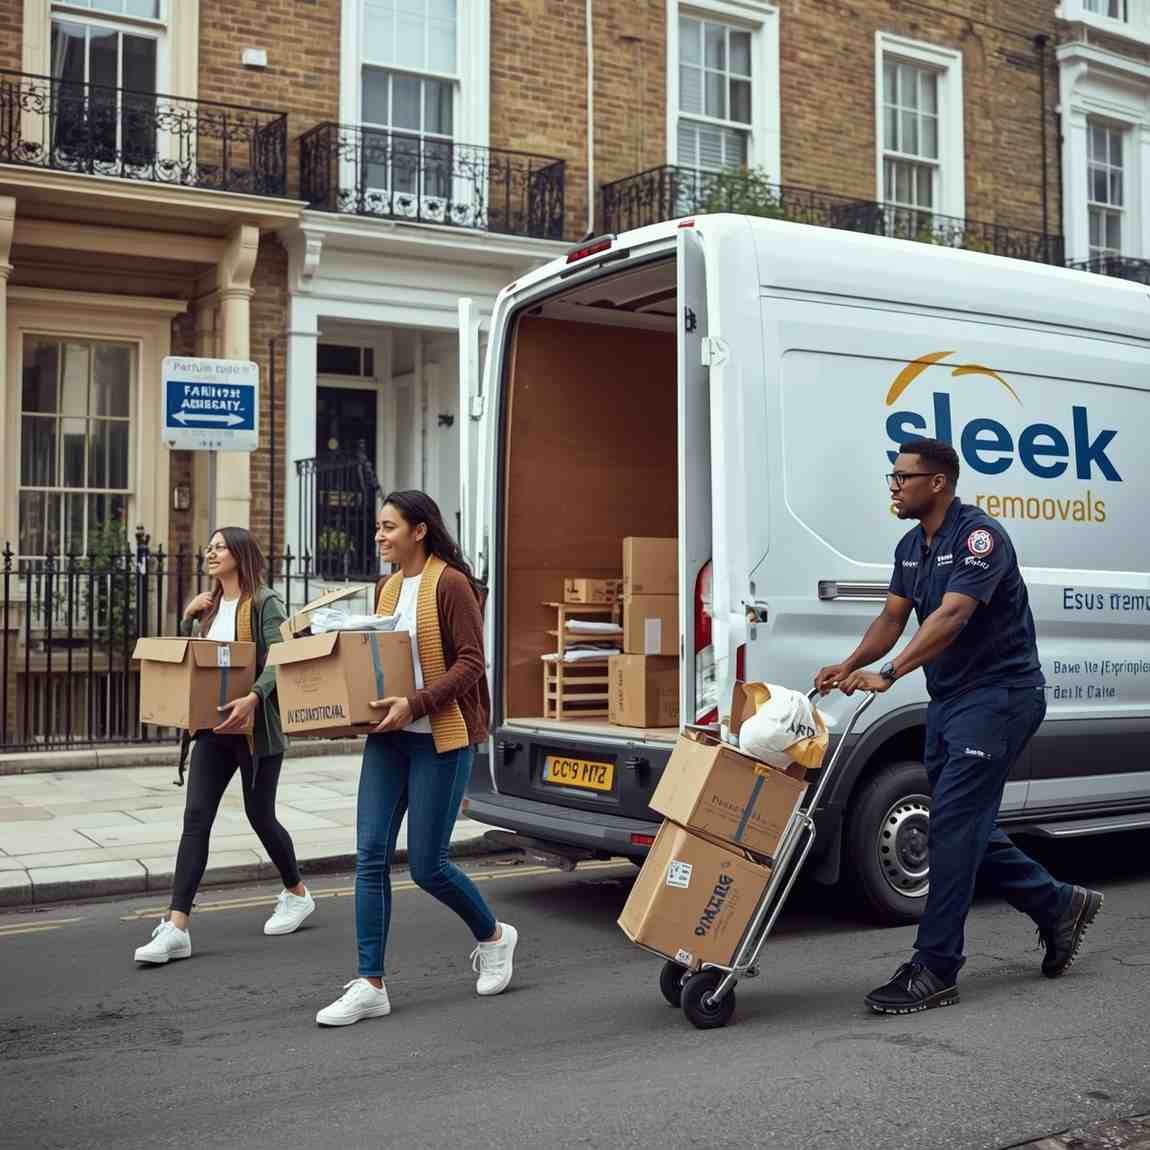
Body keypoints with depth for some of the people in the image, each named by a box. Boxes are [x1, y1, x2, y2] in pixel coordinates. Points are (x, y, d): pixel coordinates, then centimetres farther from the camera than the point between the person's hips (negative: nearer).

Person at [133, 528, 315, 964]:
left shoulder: (264, 602, -6)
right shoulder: (208, 606, 13)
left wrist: (252, 697, -34)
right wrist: (188, 618, 3)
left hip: (256, 726, -5)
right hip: (213, 725, 5)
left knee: (260, 816, 7)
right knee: (195, 817, -6)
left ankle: (297, 893, 33)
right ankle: (176, 928, -10)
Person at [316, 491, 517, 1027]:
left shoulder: (450, 585, -10)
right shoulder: (388, 588, 13)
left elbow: (471, 664, -14)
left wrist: (416, 703, -24)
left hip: (440, 739, -7)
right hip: (388, 736, 7)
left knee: (426, 864, -1)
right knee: (371, 855, -1)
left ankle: (493, 936, 27)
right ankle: (370, 985, 6)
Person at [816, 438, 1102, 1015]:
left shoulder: (979, 535, -18)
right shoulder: (911, 546, 10)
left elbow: (952, 616, -30)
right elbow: (893, 616, 8)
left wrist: (887, 674, -40)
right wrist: (851, 664, -11)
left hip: (998, 694, -9)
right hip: (948, 699, 9)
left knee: (952, 827, -12)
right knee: (967, 828, 14)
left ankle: (935, 971, -6)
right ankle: (1059, 906, 33)